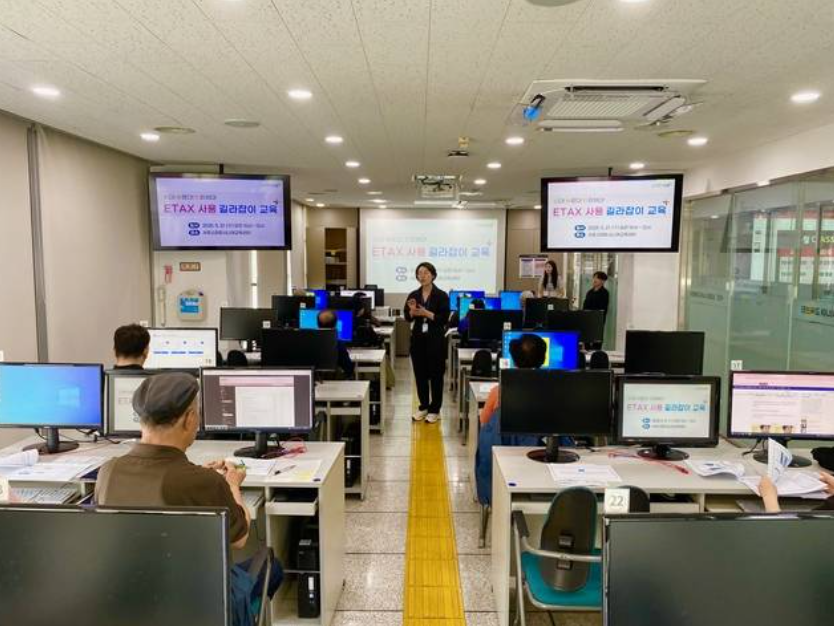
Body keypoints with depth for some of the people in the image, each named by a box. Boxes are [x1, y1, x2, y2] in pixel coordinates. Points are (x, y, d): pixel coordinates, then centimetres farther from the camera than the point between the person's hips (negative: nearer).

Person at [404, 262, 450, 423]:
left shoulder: (441, 295, -5)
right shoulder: (413, 295, 6)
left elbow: (444, 318, -11)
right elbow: (407, 318, 1)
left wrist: (426, 313, -21)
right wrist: (412, 311, -19)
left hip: (436, 339, -4)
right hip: (418, 338, 4)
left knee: (436, 375, 3)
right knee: (420, 374, 9)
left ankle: (434, 410, 12)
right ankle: (423, 407, 23)